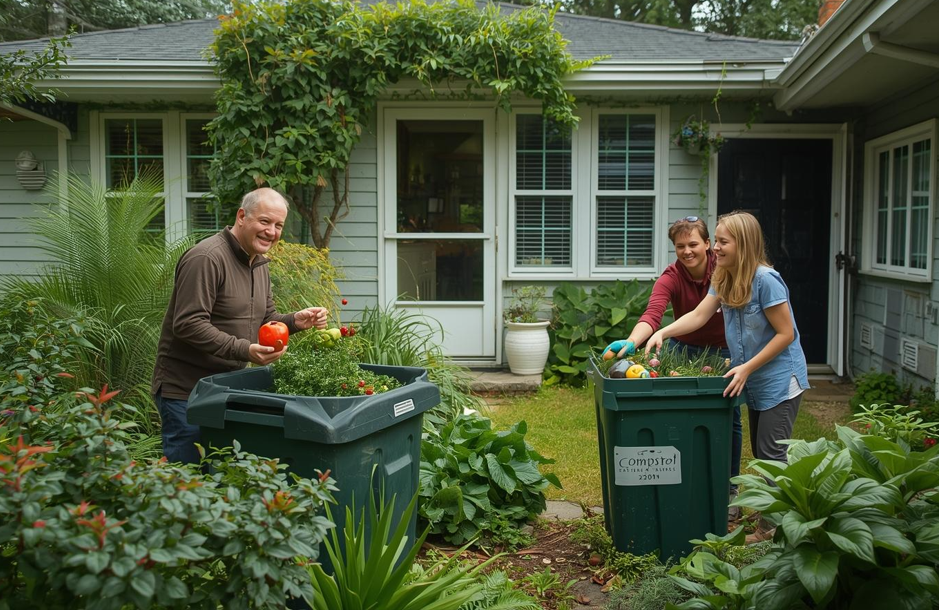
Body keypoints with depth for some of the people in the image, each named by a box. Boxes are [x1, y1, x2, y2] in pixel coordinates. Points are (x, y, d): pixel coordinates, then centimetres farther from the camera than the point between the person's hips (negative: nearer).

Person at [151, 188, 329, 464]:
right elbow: (188, 325, -23)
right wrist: (244, 350, -28)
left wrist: (294, 321, -2)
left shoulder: (259, 265, 14)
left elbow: (264, 319, 19)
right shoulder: (205, 258, -18)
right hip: (185, 391, -9)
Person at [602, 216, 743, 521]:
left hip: (724, 350, 1)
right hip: (685, 348, 0)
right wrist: (631, 342, -55)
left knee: (729, 420, 6)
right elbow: (652, 314, -36)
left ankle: (730, 490, 21)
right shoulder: (671, 278, -19)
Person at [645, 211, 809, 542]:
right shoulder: (724, 279, 4)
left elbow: (785, 334, -19)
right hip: (754, 382, 9)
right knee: (760, 455, 16)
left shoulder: (765, 279, -21)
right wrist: (662, 332, -16)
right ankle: (768, 525, 27)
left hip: (780, 381, -9)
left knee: (771, 455, -4)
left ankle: (770, 530, 6)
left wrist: (746, 368, -19)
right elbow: (698, 316, -1)